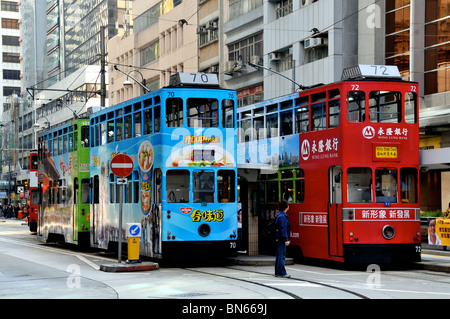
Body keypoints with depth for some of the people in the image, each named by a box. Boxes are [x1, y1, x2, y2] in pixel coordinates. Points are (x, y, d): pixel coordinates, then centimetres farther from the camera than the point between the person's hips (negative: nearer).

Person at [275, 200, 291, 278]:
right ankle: (282, 273, -9)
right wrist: (286, 239, -22)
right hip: (282, 239, -10)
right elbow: (283, 229, -20)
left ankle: (277, 272, 17)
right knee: (281, 256, -9)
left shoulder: (279, 215, 17)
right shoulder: (282, 216, -15)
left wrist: (288, 238, 25)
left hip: (279, 239, 10)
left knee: (279, 256, 12)